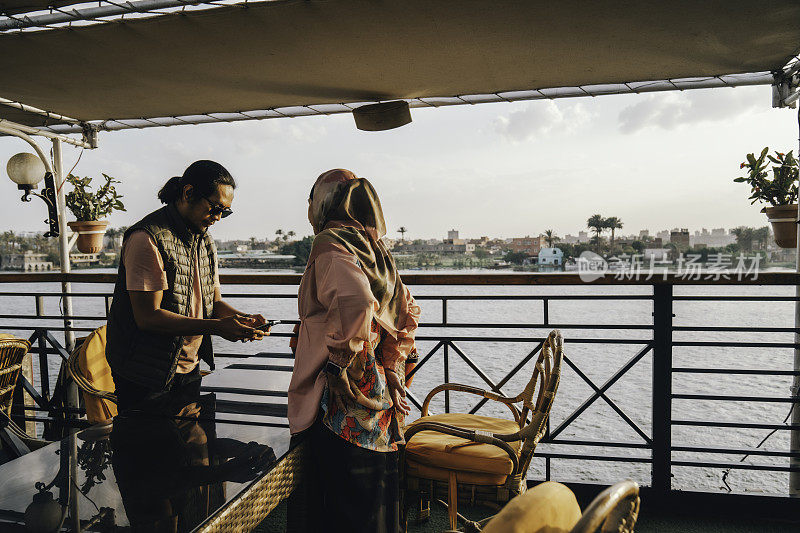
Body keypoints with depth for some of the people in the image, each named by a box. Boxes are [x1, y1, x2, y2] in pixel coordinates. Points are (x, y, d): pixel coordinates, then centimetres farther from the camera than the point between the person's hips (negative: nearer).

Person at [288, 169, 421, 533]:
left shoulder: (329, 243, -11)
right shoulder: (376, 249, 12)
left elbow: (357, 302, -29)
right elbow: (407, 315, 12)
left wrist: (341, 358, -16)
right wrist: (391, 370, 13)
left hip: (339, 400, -8)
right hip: (378, 395, 8)